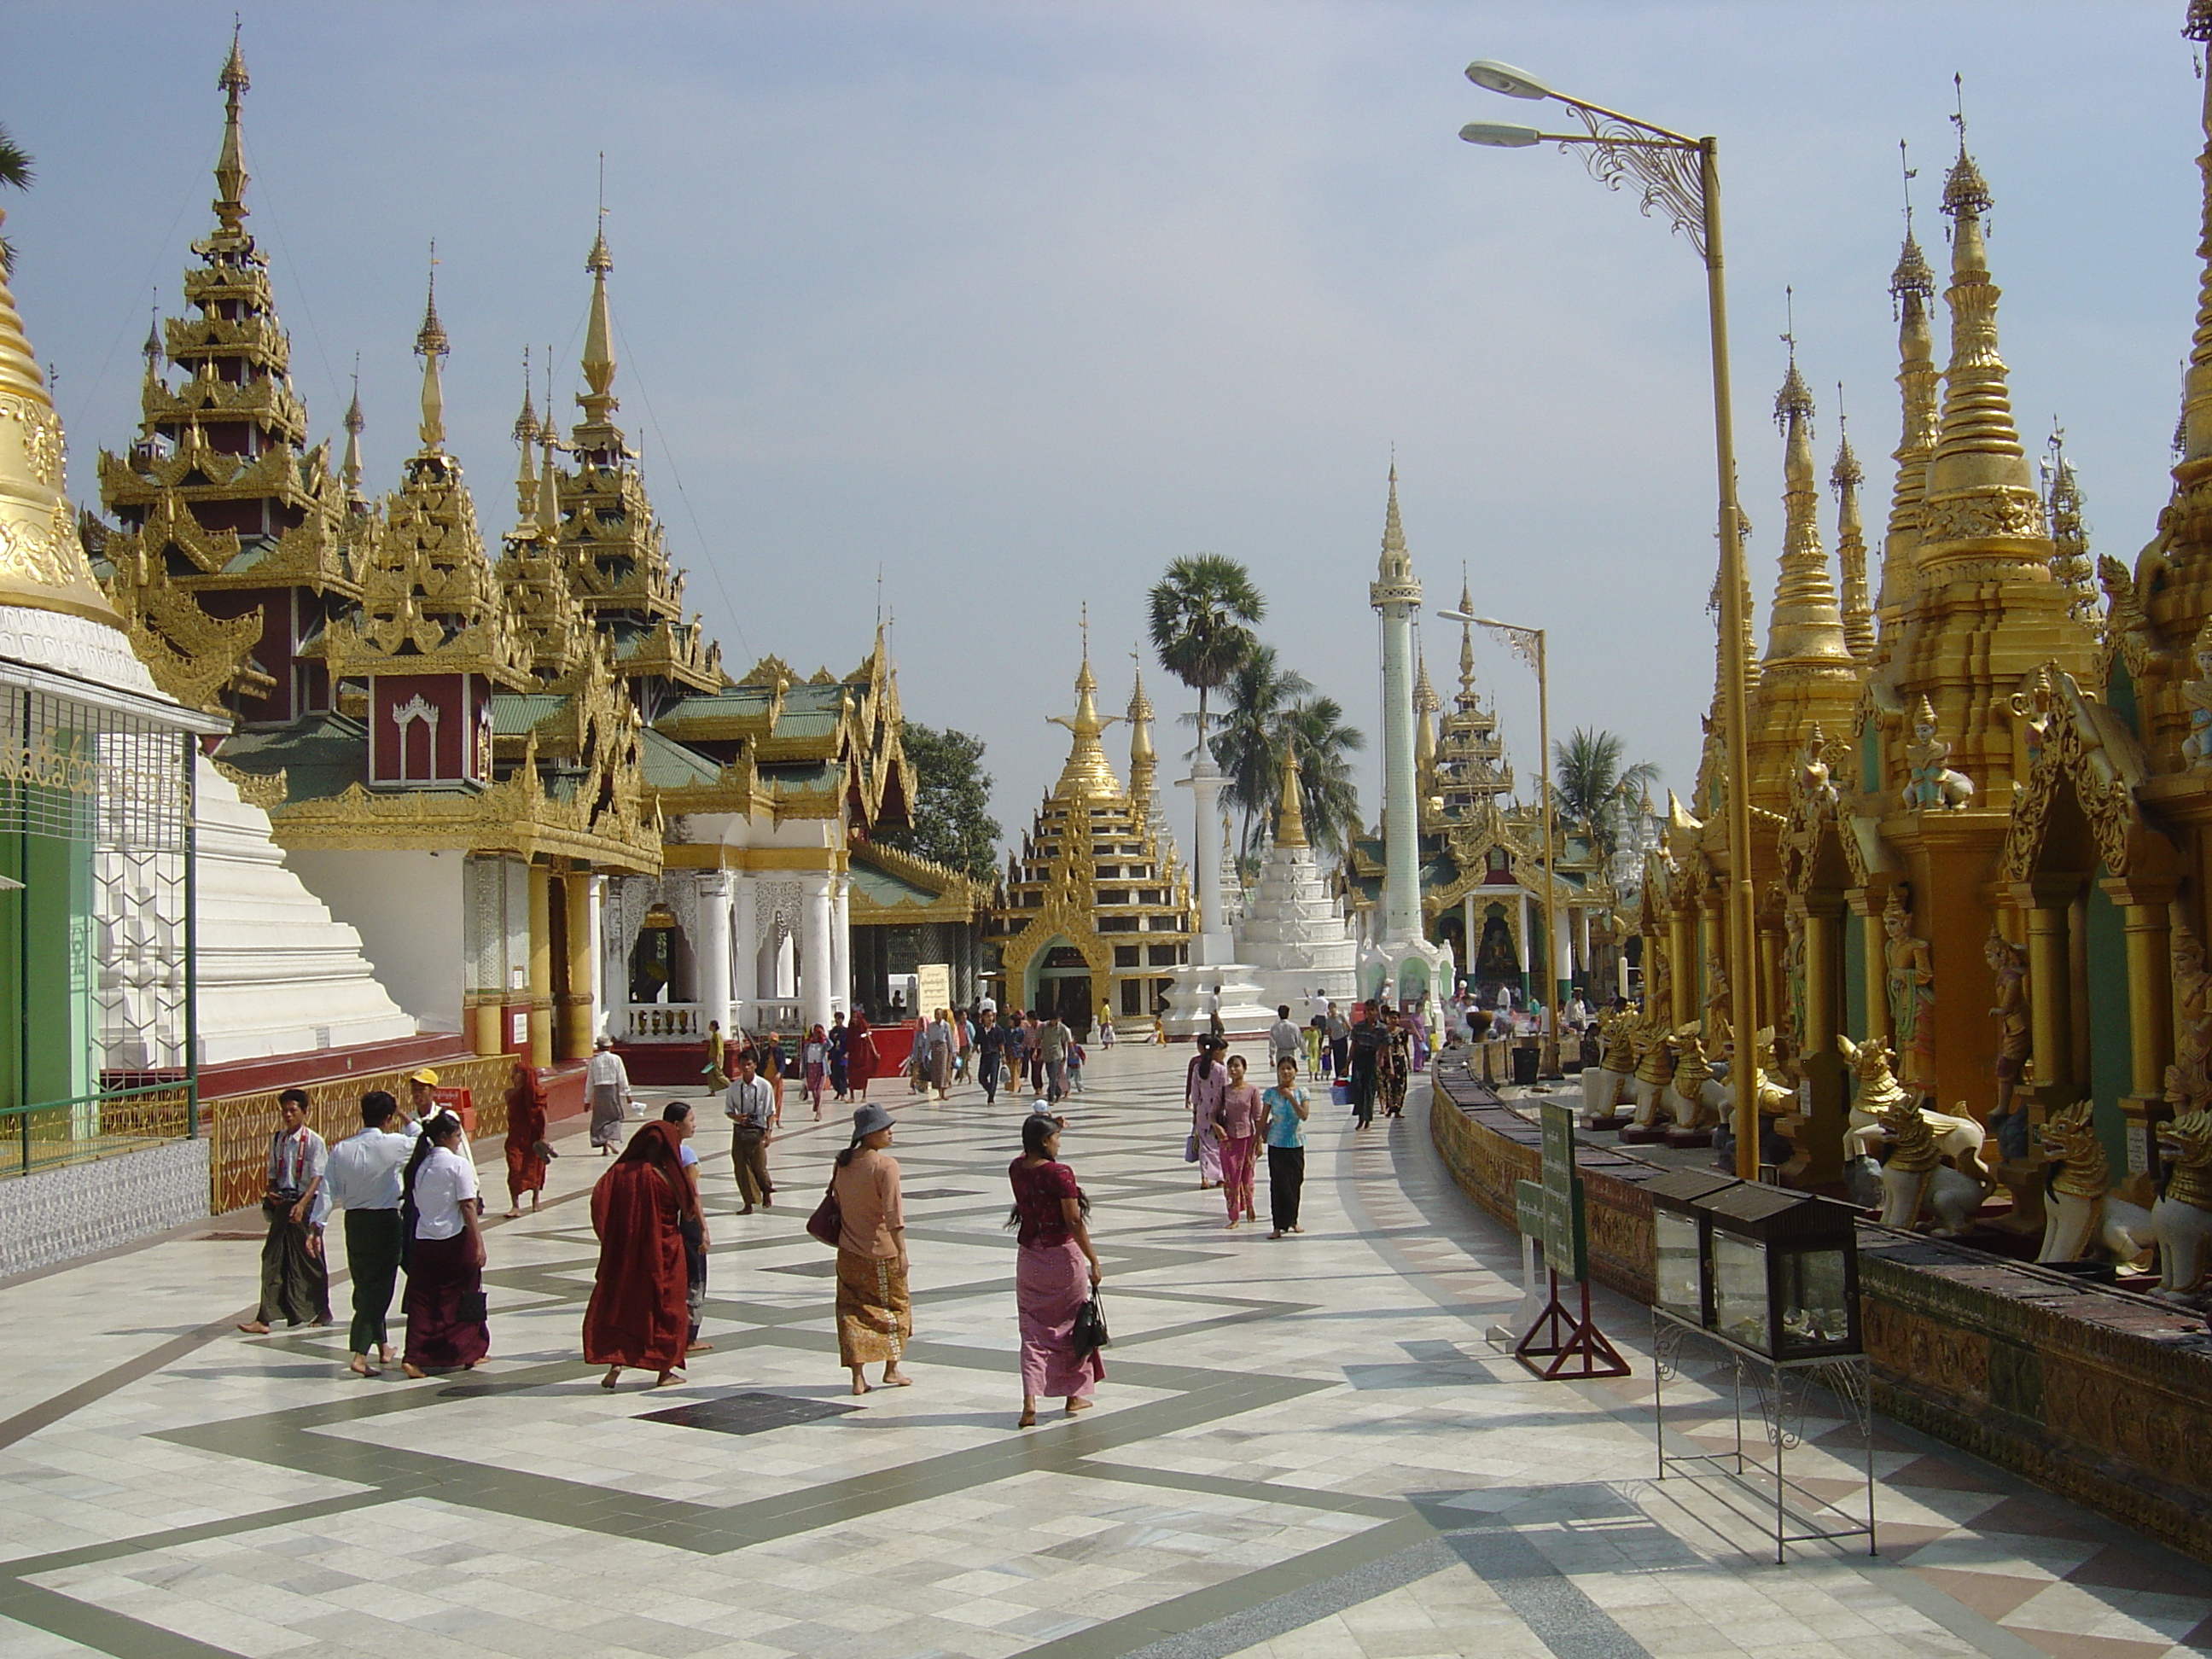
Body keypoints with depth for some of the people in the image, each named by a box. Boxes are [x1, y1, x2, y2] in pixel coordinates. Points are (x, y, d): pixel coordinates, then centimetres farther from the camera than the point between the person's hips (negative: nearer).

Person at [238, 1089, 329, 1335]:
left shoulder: (314, 1142, -7)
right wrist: (269, 1193, -1)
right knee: (273, 1259, -1)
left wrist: (302, 1204, -24)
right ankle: (264, 1318, -2)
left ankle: (321, 1311, 23)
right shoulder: (277, 1140, 10)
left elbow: (318, 1177, -13)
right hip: (282, 1204, 5)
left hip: (306, 1204, -5)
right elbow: (272, 1172, 18)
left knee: (310, 1259, 6)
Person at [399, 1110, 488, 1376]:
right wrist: (479, 1243, -11)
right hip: (456, 1239, -4)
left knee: (423, 1299, 5)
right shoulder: (458, 1164, -9)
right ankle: (467, 1351, 22)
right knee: (460, 1298, 10)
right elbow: (468, 1207, -13)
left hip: (423, 1240, 4)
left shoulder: (420, 1165, 8)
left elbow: (417, 1204, 9)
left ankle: (414, 1356, -6)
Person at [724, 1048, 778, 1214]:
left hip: (757, 1130, -3)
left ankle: (767, 1192, 30)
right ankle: (749, 1203, 12)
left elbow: (770, 1112, -4)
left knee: (759, 1165, 0)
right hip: (739, 1130, 3)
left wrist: (768, 1131, -12)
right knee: (741, 1167, 2)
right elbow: (728, 1110, 8)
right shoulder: (734, 1087, 0)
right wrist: (736, 1117, -13)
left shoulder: (764, 1086, -7)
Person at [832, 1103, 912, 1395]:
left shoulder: (843, 1162, 2)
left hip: (849, 1252, 5)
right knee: (895, 1306, 14)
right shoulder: (885, 1165, -17)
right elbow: (893, 1214, -21)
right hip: (881, 1252, -5)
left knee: (854, 1309, 7)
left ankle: (858, 1377, 3)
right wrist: (901, 1251, -18)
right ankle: (892, 1369, 23)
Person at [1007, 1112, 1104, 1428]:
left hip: (1028, 1257, 5)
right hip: (1063, 1257, -4)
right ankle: (1074, 1395, 27)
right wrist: (1093, 1261, -13)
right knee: (1071, 1325, 15)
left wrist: (1042, 1125, 16)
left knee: (1033, 1331, 8)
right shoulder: (1060, 1174, -19)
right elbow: (1074, 1222, -19)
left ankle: (1030, 1401, -7)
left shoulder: (1016, 1169, -2)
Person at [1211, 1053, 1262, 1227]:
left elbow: (1257, 1118, -1)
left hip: (1247, 1136, -1)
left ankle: (1249, 1208, 33)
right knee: (1230, 1178, -1)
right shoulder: (1224, 1091, 1)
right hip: (1228, 1138, 1)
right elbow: (1215, 1113, 5)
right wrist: (1216, 1126, -16)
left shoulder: (1252, 1091, -4)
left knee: (1247, 1175, 8)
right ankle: (1234, 1217, 5)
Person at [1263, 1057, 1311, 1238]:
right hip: (1276, 1144, -1)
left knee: (1296, 1182, 7)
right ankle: (1279, 1225, -4)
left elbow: (1304, 1115, -13)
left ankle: (1292, 1220, 23)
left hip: (1296, 1143, 1)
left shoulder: (1301, 1092, 0)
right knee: (1278, 1183, -5)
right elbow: (1264, 1118, 3)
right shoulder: (1271, 1093, 0)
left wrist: (1291, 1098, -20)